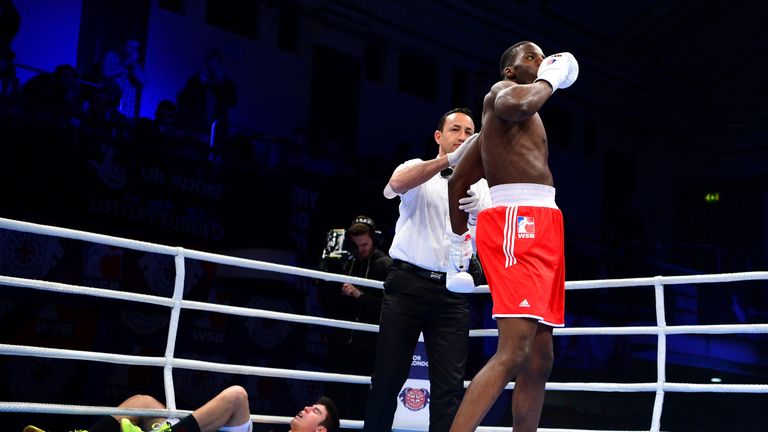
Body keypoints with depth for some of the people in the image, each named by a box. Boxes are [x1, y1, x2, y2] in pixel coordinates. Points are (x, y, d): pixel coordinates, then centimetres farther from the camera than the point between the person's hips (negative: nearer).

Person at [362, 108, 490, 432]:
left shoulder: (479, 186, 15)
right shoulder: (417, 168, 9)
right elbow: (398, 183, -17)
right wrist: (449, 159, -31)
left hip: (452, 292, 2)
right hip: (408, 284, -2)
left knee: (450, 384, -3)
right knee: (388, 376, 0)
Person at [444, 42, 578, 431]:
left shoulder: (525, 116, 30)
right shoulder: (501, 89, 4)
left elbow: (459, 179, 32)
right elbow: (512, 103, -25)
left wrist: (459, 236, 33)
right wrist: (549, 79, -6)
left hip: (541, 227, 10)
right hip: (517, 221, -10)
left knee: (539, 360, 7)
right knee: (513, 353, -22)